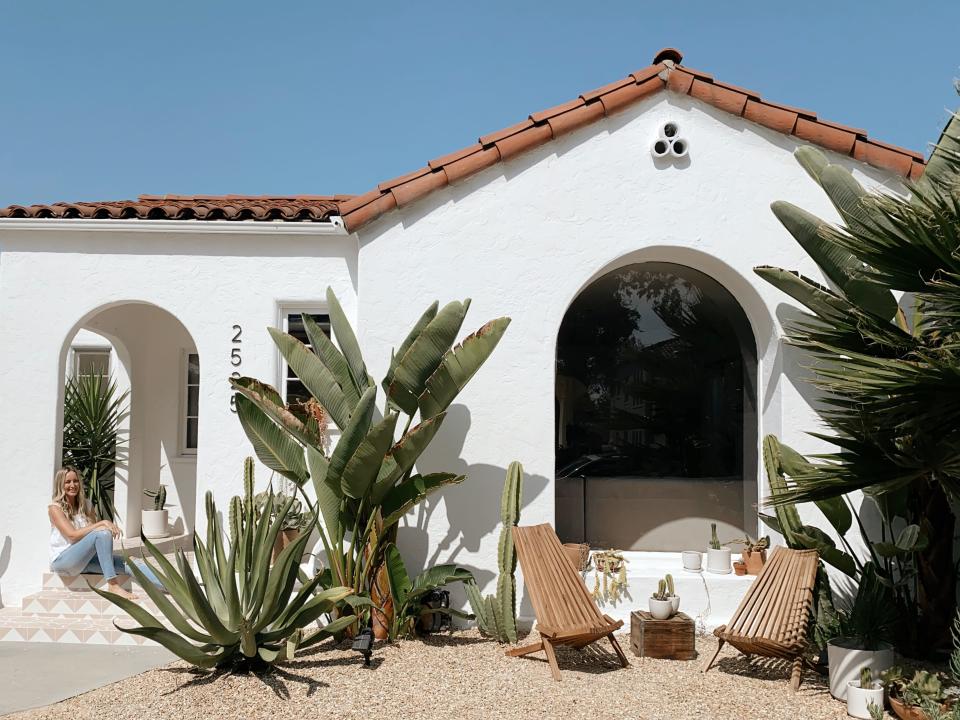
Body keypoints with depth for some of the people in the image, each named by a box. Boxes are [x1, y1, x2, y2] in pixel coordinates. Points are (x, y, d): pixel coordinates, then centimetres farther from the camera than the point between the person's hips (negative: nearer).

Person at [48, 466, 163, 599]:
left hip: (84, 560, 6)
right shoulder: (55, 508, -6)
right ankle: (113, 585, -34)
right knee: (103, 532, -31)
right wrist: (102, 523, -23)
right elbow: (72, 535, -18)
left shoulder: (86, 506, 13)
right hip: (62, 560, -6)